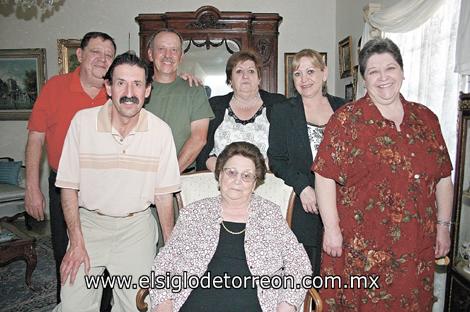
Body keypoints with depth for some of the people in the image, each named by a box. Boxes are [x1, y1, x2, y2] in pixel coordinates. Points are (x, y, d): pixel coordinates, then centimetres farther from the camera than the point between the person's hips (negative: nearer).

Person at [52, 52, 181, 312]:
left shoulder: (160, 131, -11)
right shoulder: (83, 121, -11)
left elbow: (164, 194, -3)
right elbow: (69, 186, -4)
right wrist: (76, 242, -6)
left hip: (136, 225, 0)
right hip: (89, 222, 0)